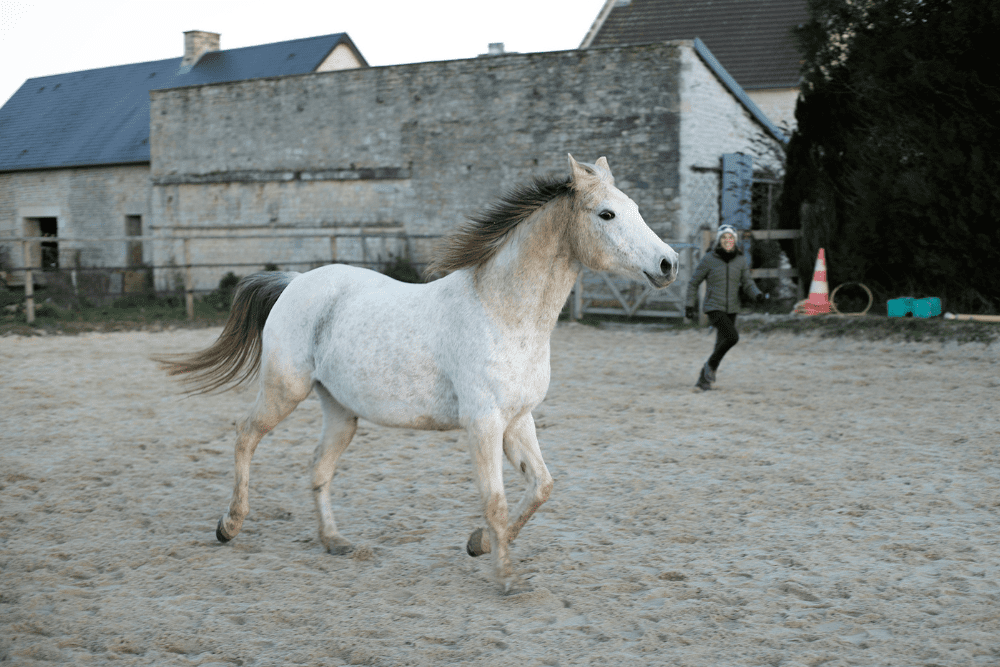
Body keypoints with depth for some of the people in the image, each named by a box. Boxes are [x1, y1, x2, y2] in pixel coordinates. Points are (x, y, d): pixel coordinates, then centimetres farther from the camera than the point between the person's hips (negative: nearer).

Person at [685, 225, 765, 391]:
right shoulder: (709, 259, -9)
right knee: (732, 336, -24)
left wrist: (757, 295, -20)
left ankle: (703, 379, 29)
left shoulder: (741, 260, 0)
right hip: (713, 308, -4)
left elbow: (748, 284, 1)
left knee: (722, 345, 9)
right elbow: (694, 282, 1)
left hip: (731, 309, 4)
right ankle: (711, 364, -2)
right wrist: (690, 305, -1)